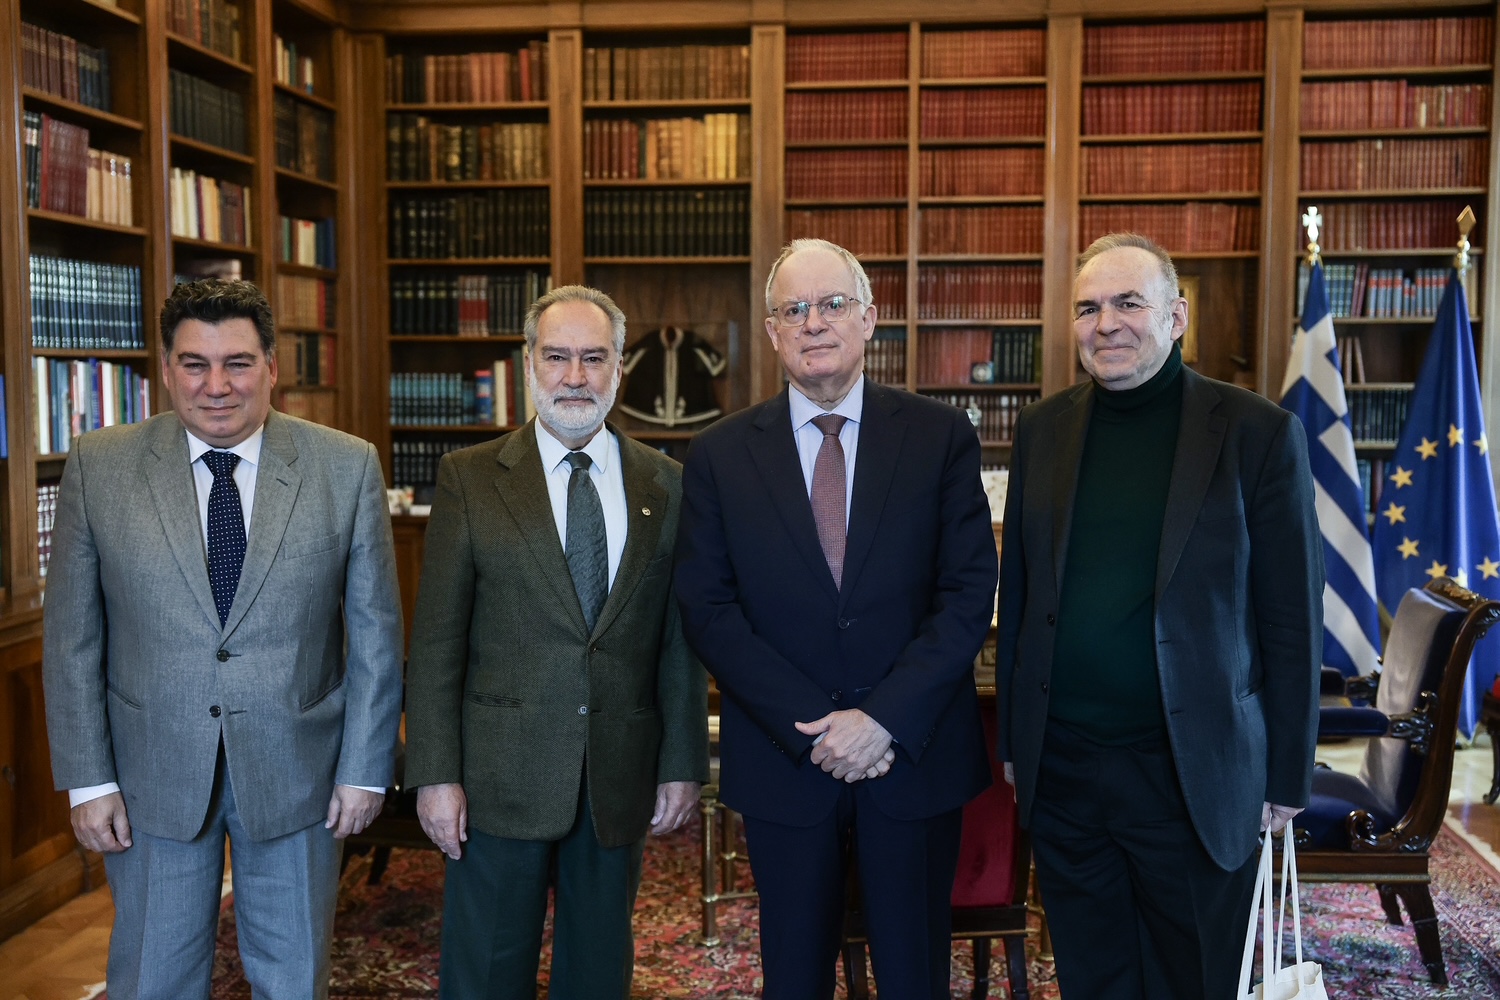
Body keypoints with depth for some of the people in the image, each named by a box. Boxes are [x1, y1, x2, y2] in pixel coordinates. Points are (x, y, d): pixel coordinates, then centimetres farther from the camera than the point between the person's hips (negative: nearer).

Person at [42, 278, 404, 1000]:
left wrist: (365, 770, -4)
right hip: (153, 776, 1)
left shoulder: (348, 467, -6)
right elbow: (72, 639, -1)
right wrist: (88, 780, -3)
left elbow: (376, 629, -3)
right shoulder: (98, 468, -4)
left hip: (296, 772, 0)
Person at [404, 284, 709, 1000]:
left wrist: (683, 766, 2)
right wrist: (435, 773, -8)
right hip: (501, 777, -2)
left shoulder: (666, 486, 3)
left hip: (621, 779, 2)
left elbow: (682, 639, 4)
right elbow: (436, 638, -4)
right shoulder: (470, 478, -2)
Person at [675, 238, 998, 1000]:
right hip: (783, 760, 1)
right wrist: (812, 727, -13)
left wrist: (886, 718, -15)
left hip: (915, 755, 0)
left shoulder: (942, 437, -2)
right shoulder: (719, 455, 0)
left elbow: (970, 593, -6)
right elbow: (708, 609, -4)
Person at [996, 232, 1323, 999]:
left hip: (1194, 775, -3)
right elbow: (1017, 591, 8)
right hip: (1060, 768, 3)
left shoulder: (1259, 434, -7)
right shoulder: (1042, 428, 3)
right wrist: (1012, 738, 9)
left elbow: (1293, 620, -5)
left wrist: (1288, 777, -3)